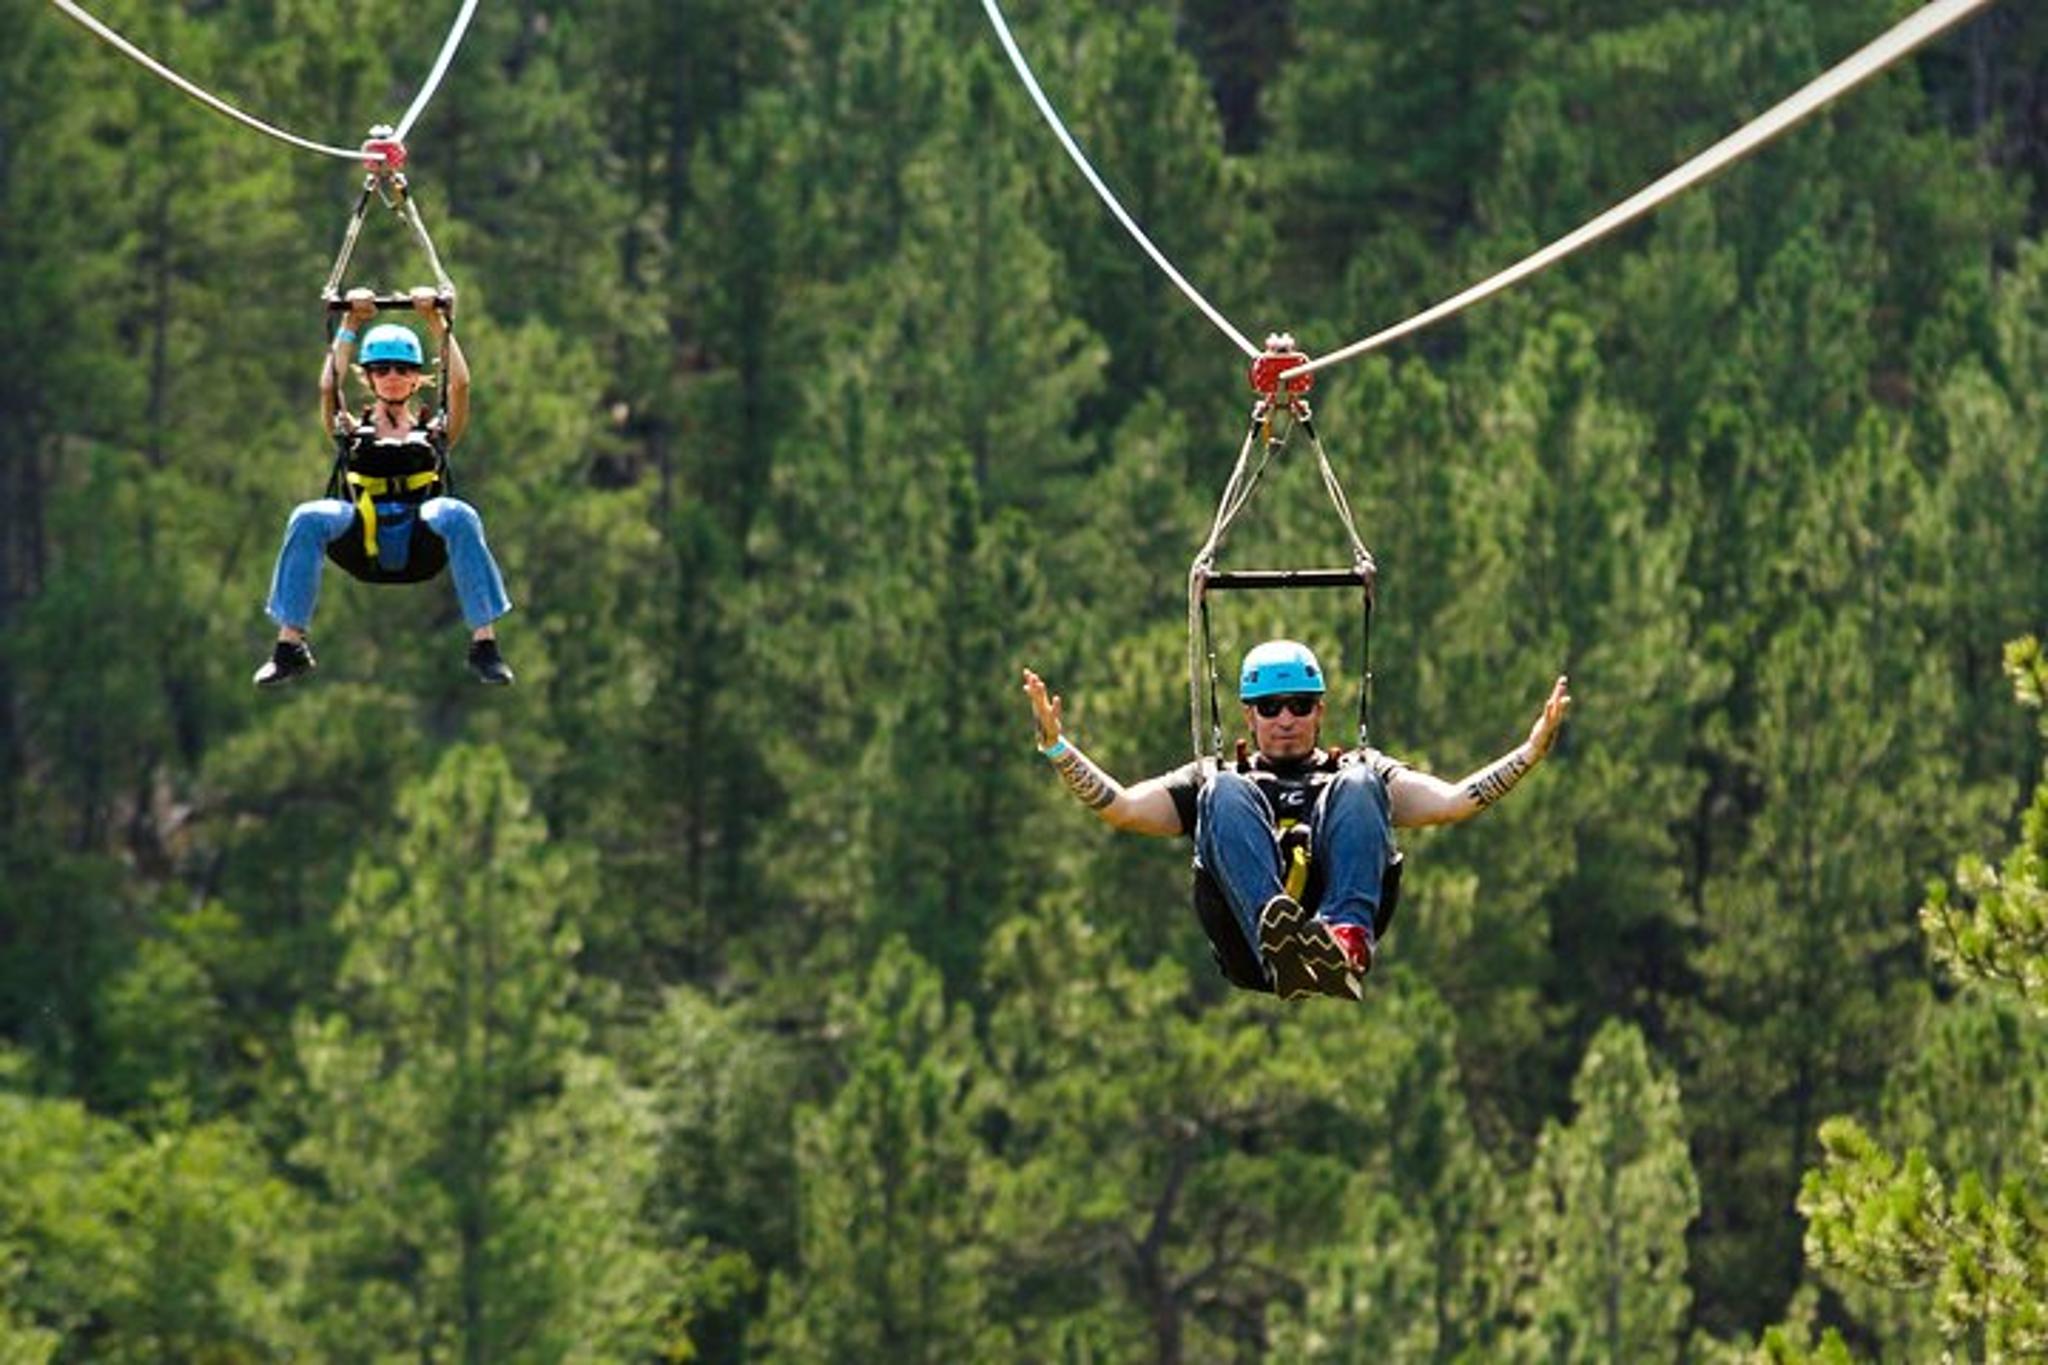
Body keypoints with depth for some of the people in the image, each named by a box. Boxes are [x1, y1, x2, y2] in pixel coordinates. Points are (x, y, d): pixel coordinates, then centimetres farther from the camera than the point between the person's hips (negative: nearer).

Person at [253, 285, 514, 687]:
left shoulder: (433, 432, 23)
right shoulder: (352, 431, 24)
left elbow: (460, 384, 8)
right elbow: (328, 388, 8)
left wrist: (437, 322, 6)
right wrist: (351, 326, 7)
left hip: (420, 545, -1)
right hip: (365, 545, 1)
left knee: (457, 516, -35)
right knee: (309, 519, -30)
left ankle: (484, 643, -35)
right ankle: (290, 646, -29)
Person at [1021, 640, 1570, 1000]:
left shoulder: (1358, 772, 36)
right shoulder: (1215, 780, 37)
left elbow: (1453, 801, 20)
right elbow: (1122, 809, 22)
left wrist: (1533, 749, 8)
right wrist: (1056, 745, 10)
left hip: (1344, 907, 0)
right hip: (1247, 939, 0)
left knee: (1357, 786, -21)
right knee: (1226, 793, -23)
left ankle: (1346, 946, -51)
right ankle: (1279, 945, -54)